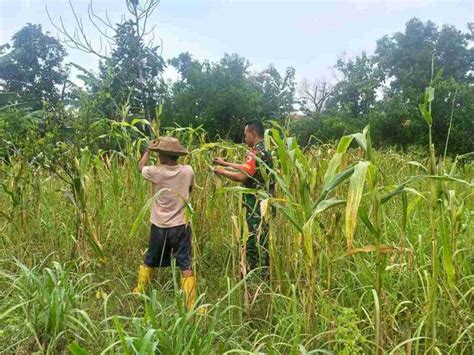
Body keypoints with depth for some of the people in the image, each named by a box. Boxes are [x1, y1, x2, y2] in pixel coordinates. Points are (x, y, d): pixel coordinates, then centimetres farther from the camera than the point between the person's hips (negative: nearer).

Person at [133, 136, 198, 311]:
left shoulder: (156, 172, -13)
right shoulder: (188, 171, -8)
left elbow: (141, 166, 11)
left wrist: (148, 149, 23)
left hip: (160, 226, 0)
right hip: (181, 226, 0)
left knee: (149, 261, 21)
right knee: (186, 265, 4)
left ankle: (139, 291, 38)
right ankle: (191, 304, 6)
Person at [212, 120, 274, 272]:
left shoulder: (255, 153, -16)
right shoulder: (264, 151, 14)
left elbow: (243, 177, -23)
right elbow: (247, 169, 21)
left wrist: (222, 172, -8)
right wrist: (225, 163, 23)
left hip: (256, 205, -10)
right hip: (264, 203, 10)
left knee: (253, 241, -1)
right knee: (261, 241, 16)